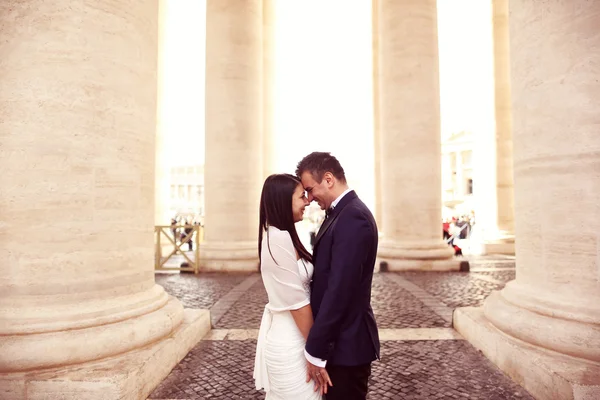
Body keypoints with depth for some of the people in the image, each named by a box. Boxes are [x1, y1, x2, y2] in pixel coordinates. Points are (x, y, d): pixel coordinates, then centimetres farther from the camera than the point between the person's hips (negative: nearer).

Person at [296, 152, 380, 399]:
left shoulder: (353, 217, -23)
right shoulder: (342, 213, 8)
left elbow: (340, 290, -27)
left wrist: (315, 351, -19)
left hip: (346, 343, -9)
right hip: (338, 337, 9)